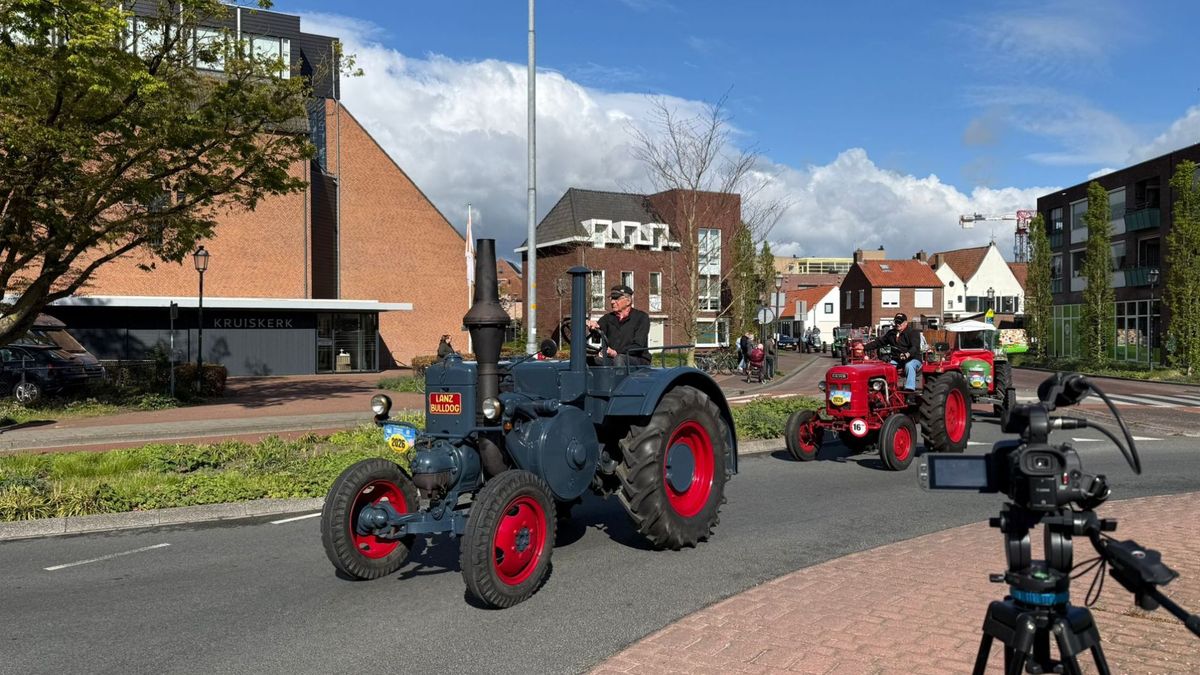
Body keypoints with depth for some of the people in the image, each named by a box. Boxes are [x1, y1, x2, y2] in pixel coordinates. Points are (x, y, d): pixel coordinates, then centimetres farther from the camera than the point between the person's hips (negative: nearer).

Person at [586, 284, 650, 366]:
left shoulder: (641, 317, 1)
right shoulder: (608, 318, 15)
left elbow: (638, 346, -9)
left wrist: (617, 352, -23)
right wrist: (594, 326, -32)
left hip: (638, 360, -3)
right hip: (611, 359, 4)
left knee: (619, 359, -37)